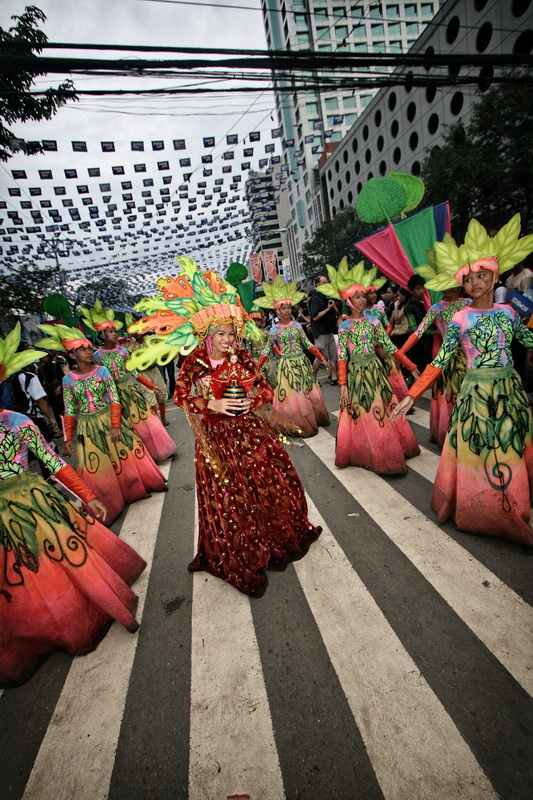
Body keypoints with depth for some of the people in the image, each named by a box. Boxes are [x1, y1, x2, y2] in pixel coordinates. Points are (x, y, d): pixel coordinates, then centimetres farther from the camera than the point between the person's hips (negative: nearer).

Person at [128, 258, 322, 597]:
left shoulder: (242, 358, 0)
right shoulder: (194, 364, -7)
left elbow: (266, 389, 4)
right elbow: (181, 397, -8)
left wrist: (251, 401, -16)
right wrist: (213, 405, -19)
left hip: (252, 433, 3)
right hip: (218, 439, -2)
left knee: (270, 484, 14)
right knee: (228, 497, 7)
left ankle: (278, 540, 42)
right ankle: (240, 559, 29)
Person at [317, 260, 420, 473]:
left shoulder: (373, 321, 5)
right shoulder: (345, 326, -4)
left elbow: (390, 347, 5)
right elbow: (341, 357, -8)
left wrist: (411, 366, 3)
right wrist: (343, 385, -14)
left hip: (375, 369, 3)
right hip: (356, 372, -3)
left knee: (383, 410, 9)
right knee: (362, 414, 4)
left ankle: (388, 453, 26)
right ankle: (371, 455, 20)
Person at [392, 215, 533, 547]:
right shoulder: (460, 320, -6)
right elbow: (439, 362, -9)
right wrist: (411, 396, -15)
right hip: (478, 393, -4)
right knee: (478, 451, 4)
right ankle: (479, 509, 23)